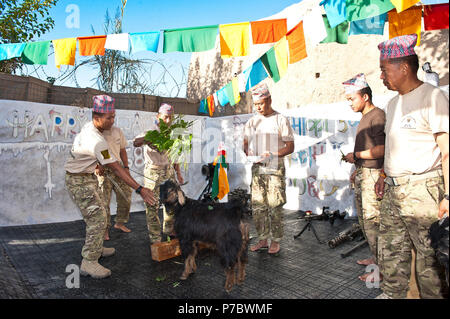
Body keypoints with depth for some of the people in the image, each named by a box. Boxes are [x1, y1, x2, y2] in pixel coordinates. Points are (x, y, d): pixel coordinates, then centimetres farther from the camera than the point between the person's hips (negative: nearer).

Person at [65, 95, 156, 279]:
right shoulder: (97, 141, -30)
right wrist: (140, 190, -32)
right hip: (80, 182, -10)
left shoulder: (89, 126, 0)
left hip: (88, 177, 10)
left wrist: (97, 163, 23)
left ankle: (96, 249, 31)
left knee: (99, 214, 17)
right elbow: (116, 168, -31)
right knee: (97, 219, -10)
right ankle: (89, 263, -2)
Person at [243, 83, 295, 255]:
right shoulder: (251, 121, 12)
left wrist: (272, 154, -18)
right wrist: (248, 152, -6)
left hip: (275, 168, -4)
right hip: (256, 168, 5)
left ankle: (276, 240, 12)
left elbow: (290, 146, -4)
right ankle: (263, 239, 19)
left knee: (275, 206, -2)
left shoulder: (281, 120, -1)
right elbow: (246, 143, 18)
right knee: (257, 206, 6)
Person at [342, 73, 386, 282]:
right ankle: (375, 258, 27)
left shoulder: (378, 116, -12)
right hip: (362, 174, 10)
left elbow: (381, 150, -21)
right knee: (364, 220, 14)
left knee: (372, 221, -6)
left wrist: (356, 155, -12)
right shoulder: (365, 117, 17)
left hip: (372, 175, -10)